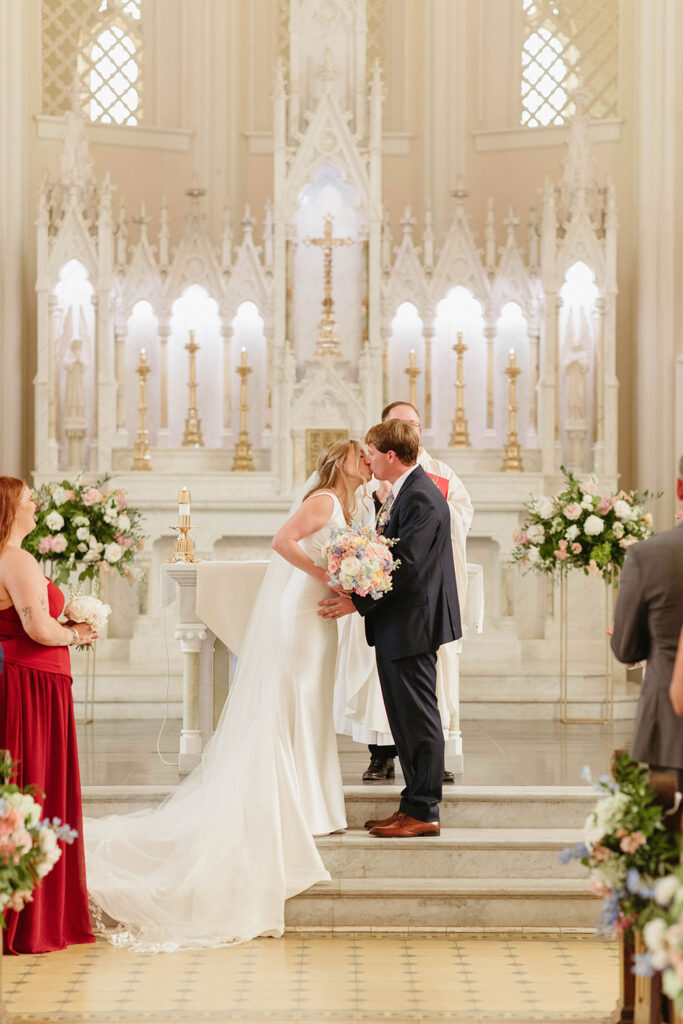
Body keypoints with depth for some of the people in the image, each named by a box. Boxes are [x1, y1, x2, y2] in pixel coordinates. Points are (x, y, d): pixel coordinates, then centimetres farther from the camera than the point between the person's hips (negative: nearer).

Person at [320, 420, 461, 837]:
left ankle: (423, 812, 3)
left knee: (419, 719, -3)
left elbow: (405, 564, -24)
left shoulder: (421, 499, -18)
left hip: (413, 622, -10)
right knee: (404, 718, 14)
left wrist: (358, 602, -21)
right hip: (396, 624, 10)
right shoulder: (403, 492, 14)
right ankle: (414, 804, 21)